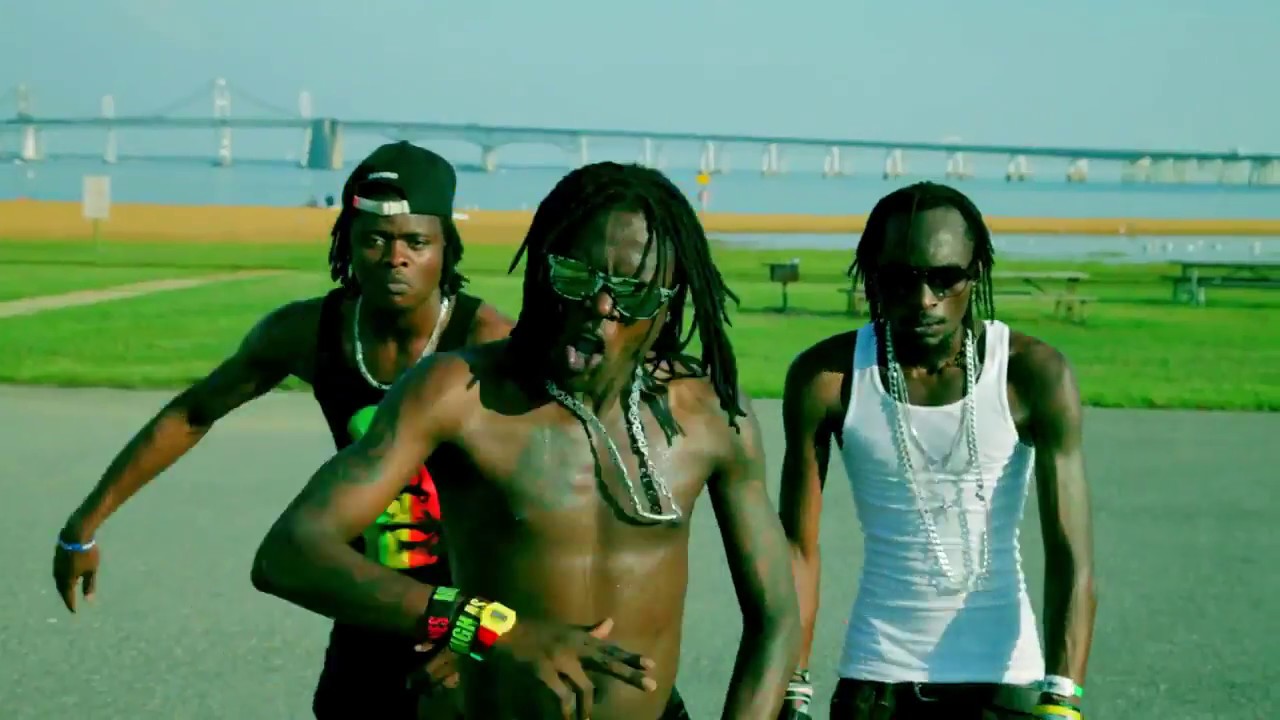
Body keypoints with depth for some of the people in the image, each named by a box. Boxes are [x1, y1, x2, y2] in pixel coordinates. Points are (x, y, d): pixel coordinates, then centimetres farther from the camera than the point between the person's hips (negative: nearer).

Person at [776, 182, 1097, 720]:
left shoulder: (1033, 374, -12)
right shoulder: (827, 377, -8)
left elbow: (1070, 556, -16)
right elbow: (798, 546, -2)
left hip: (1001, 675, -1)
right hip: (876, 674, 1)